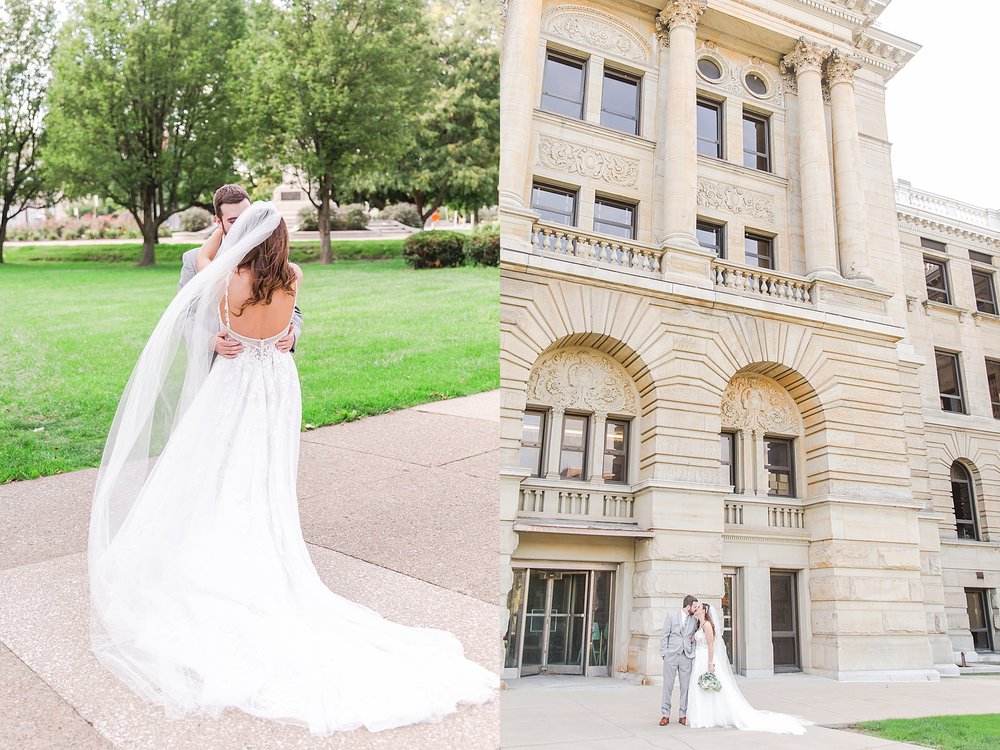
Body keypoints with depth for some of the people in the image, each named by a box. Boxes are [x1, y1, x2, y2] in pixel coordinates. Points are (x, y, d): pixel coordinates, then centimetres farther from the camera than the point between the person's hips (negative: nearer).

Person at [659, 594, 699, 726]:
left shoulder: (694, 620, 9)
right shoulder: (671, 616, 1)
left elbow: (694, 639, 13)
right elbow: (664, 636, 1)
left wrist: (693, 653, 0)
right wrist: (664, 653, -4)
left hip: (686, 657, 2)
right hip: (671, 656, -2)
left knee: (685, 687, 4)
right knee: (668, 686, 1)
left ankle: (683, 715, 16)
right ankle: (665, 715, 9)